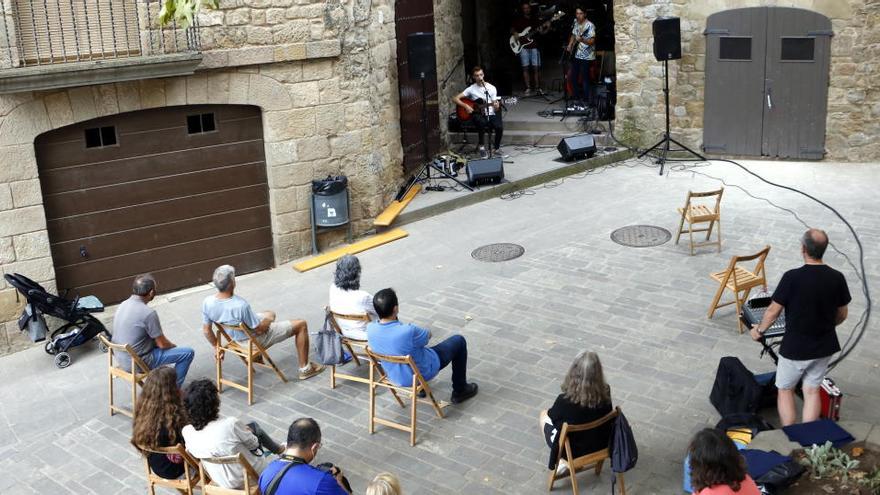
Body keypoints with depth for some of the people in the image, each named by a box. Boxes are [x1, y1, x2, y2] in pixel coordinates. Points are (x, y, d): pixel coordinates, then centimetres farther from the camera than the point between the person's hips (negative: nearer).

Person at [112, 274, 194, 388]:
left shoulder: (123, 304, -1)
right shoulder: (148, 313, -26)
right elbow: (162, 344, -16)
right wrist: (173, 346, 7)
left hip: (121, 357, 9)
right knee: (188, 353, -3)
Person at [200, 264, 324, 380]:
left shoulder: (207, 302, -20)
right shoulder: (240, 305, -39)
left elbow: (206, 330, -6)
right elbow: (259, 330, -25)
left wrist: (217, 347, 11)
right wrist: (268, 320, -4)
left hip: (235, 338, 8)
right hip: (257, 339, -8)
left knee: (271, 313, 33)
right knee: (301, 325, 3)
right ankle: (305, 369, 12)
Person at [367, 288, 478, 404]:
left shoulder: (370, 328, -21)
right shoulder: (408, 331, -38)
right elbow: (428, 336, -13)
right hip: (422, 373, -6)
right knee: (459, 341, 12)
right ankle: (459, 391, 26)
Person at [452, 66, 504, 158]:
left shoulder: (492, 88, 5)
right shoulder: (471, 89, 1)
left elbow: (495, 108, 5)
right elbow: (455, 98, -2)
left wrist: (496, 107, -19)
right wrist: (465, 106, -14)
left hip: (490, 114, 2)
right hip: (478, 114, -2)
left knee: (500, 127, -28)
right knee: (482, 123, -38)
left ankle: (496, 146, 2)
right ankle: (482, 147, -17)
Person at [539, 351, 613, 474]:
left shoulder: (565, 401, -31)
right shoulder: (605, 394, -20)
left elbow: (553, 416, -8)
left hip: (573, 451, -4)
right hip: (601, 446, 4)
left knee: (544, 414, 21)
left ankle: (560, 461, 12)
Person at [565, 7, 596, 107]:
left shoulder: (590, 26, -15)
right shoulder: (576, 23, 7)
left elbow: (592, 41, -21)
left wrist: (582, 40, -36)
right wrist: (570, 45, 8)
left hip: (586, 56, -8)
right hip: (576, 55, 8)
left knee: (585, 78, -3)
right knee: (573, 77, 11)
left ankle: (585, 100, 6)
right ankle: (577, 96, 25)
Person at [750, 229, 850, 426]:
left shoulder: (792, 277, -23)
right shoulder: (837, 278, -10)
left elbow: (773, 311, -13)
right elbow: (842, 315, 4)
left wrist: (759, 330, 5)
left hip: (795, 348, -4)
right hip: (824, 347, 4)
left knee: (785, 389, 15)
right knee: (812, 390, 17)